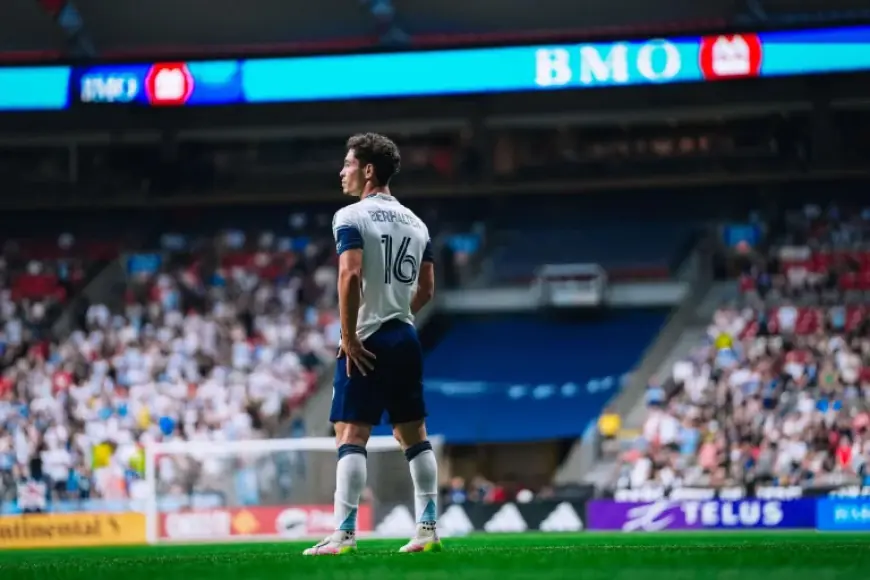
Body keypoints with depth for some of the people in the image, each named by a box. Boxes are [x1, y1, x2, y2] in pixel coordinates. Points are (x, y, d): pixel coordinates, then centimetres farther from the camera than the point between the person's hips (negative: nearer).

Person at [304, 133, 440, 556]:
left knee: (351, 434, -7)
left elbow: (350, 276, -21)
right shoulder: (415, 223, 13)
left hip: (368, 342, -7)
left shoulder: (351, 218, -9)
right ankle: (428, 529, 11)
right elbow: (426, 290, 15)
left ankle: (344, 533, -14)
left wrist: (349, 337, -16)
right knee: (414, 435, 12)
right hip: (406, 338, 7)